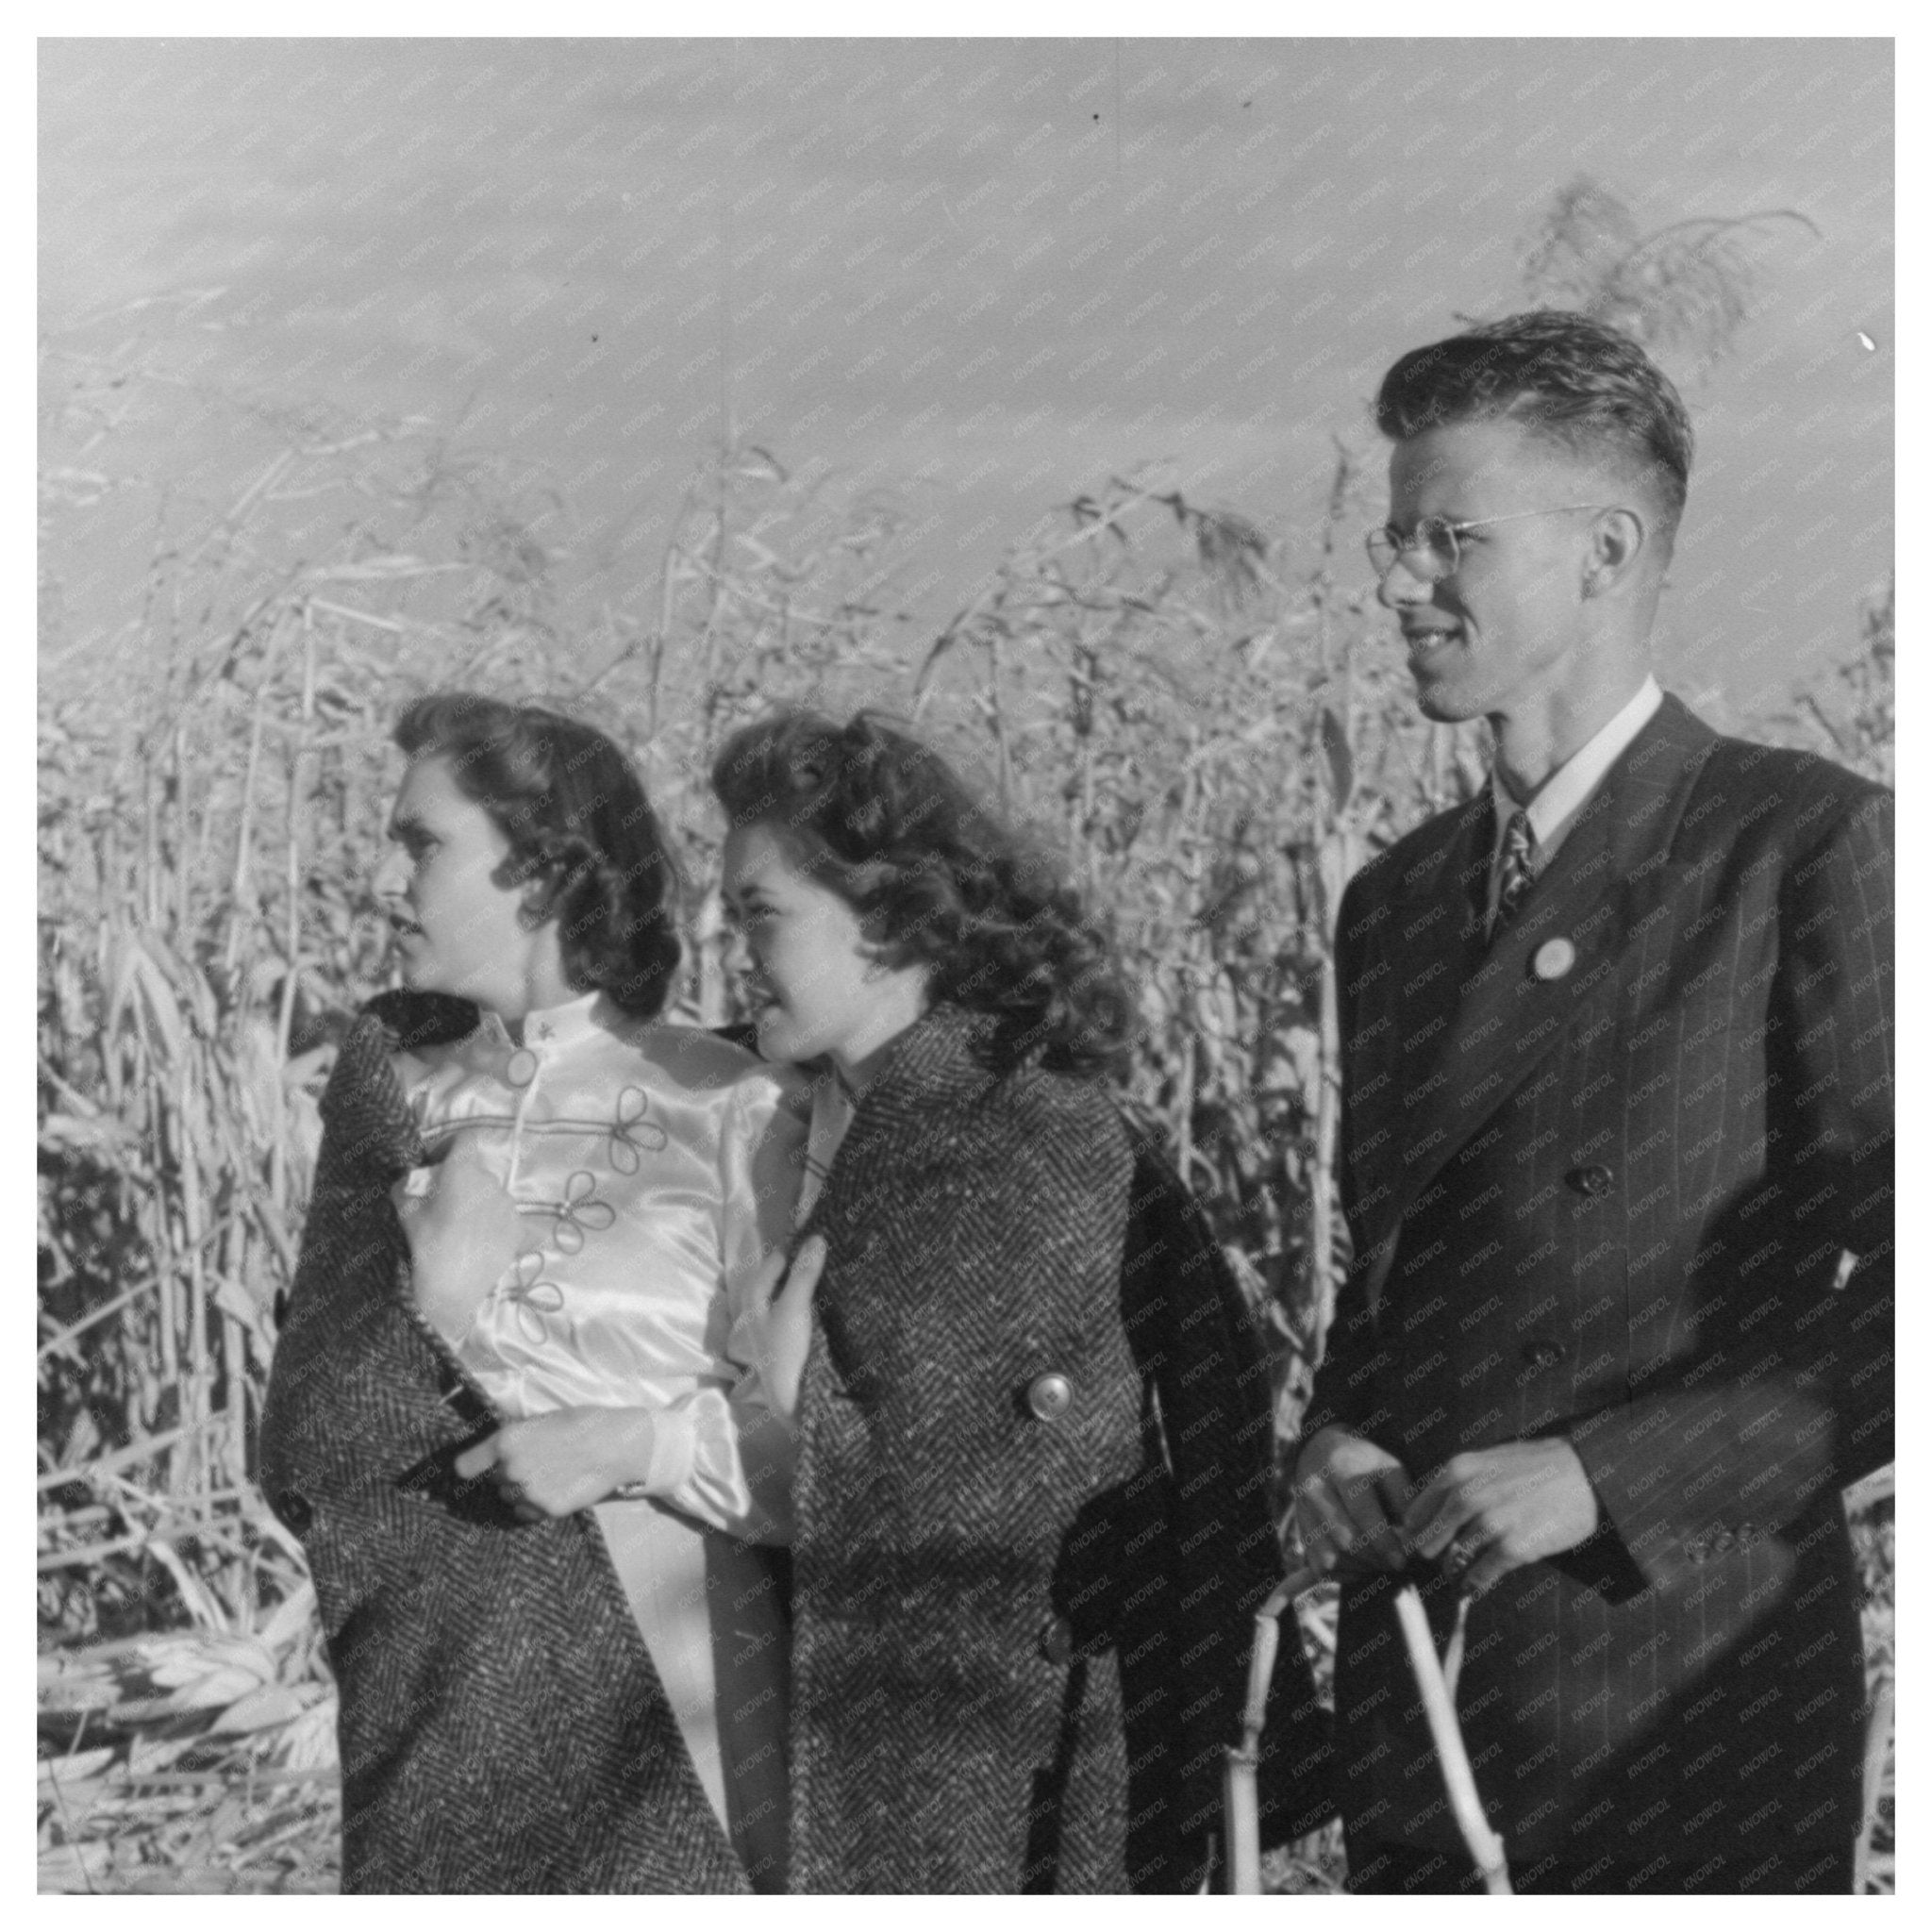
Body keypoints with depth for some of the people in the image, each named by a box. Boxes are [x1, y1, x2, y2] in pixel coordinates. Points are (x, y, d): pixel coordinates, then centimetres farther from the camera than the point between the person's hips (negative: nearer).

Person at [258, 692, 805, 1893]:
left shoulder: (734, 1112, -6)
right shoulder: (396, 1102, 6)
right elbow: (301, 1456, 0)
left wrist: (635, 1446, -17)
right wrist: (438, 1291, -13)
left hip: (666, 1695, -3)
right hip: (435, 1709, 3)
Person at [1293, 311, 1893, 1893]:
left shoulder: (1813, 847, -9)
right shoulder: (1395, 898, 13)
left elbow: (1900, 1305, -12)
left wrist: (1598, 1473, -18)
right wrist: (1334, 1433, 0)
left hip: (1686, 1702, -6)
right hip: (1409, 1688, 6)